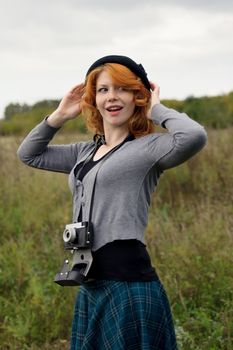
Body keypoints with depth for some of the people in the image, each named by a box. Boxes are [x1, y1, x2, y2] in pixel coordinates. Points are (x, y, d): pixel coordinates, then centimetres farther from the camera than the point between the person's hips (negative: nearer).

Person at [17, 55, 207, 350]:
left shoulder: (147, 147, -6)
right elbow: (29, 154, 28)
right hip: (90, 288, 8)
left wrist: (156, 109, -9)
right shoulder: (85, 153, 16)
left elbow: (194, 137, -27)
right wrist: (60, 115, 15)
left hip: (129, 285, -8)